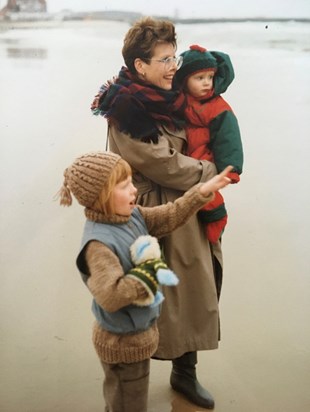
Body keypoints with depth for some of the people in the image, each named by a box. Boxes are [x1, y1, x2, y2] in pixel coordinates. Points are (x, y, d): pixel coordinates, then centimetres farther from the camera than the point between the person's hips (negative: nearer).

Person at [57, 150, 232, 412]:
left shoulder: (132, 216, -4)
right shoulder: (99, 244, -32)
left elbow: (170, 216, 3)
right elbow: (110, 297, -40)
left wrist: (203, 191, -6)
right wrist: (149, 272, -31)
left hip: (140, 331, 8)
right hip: (123, 342, -8)